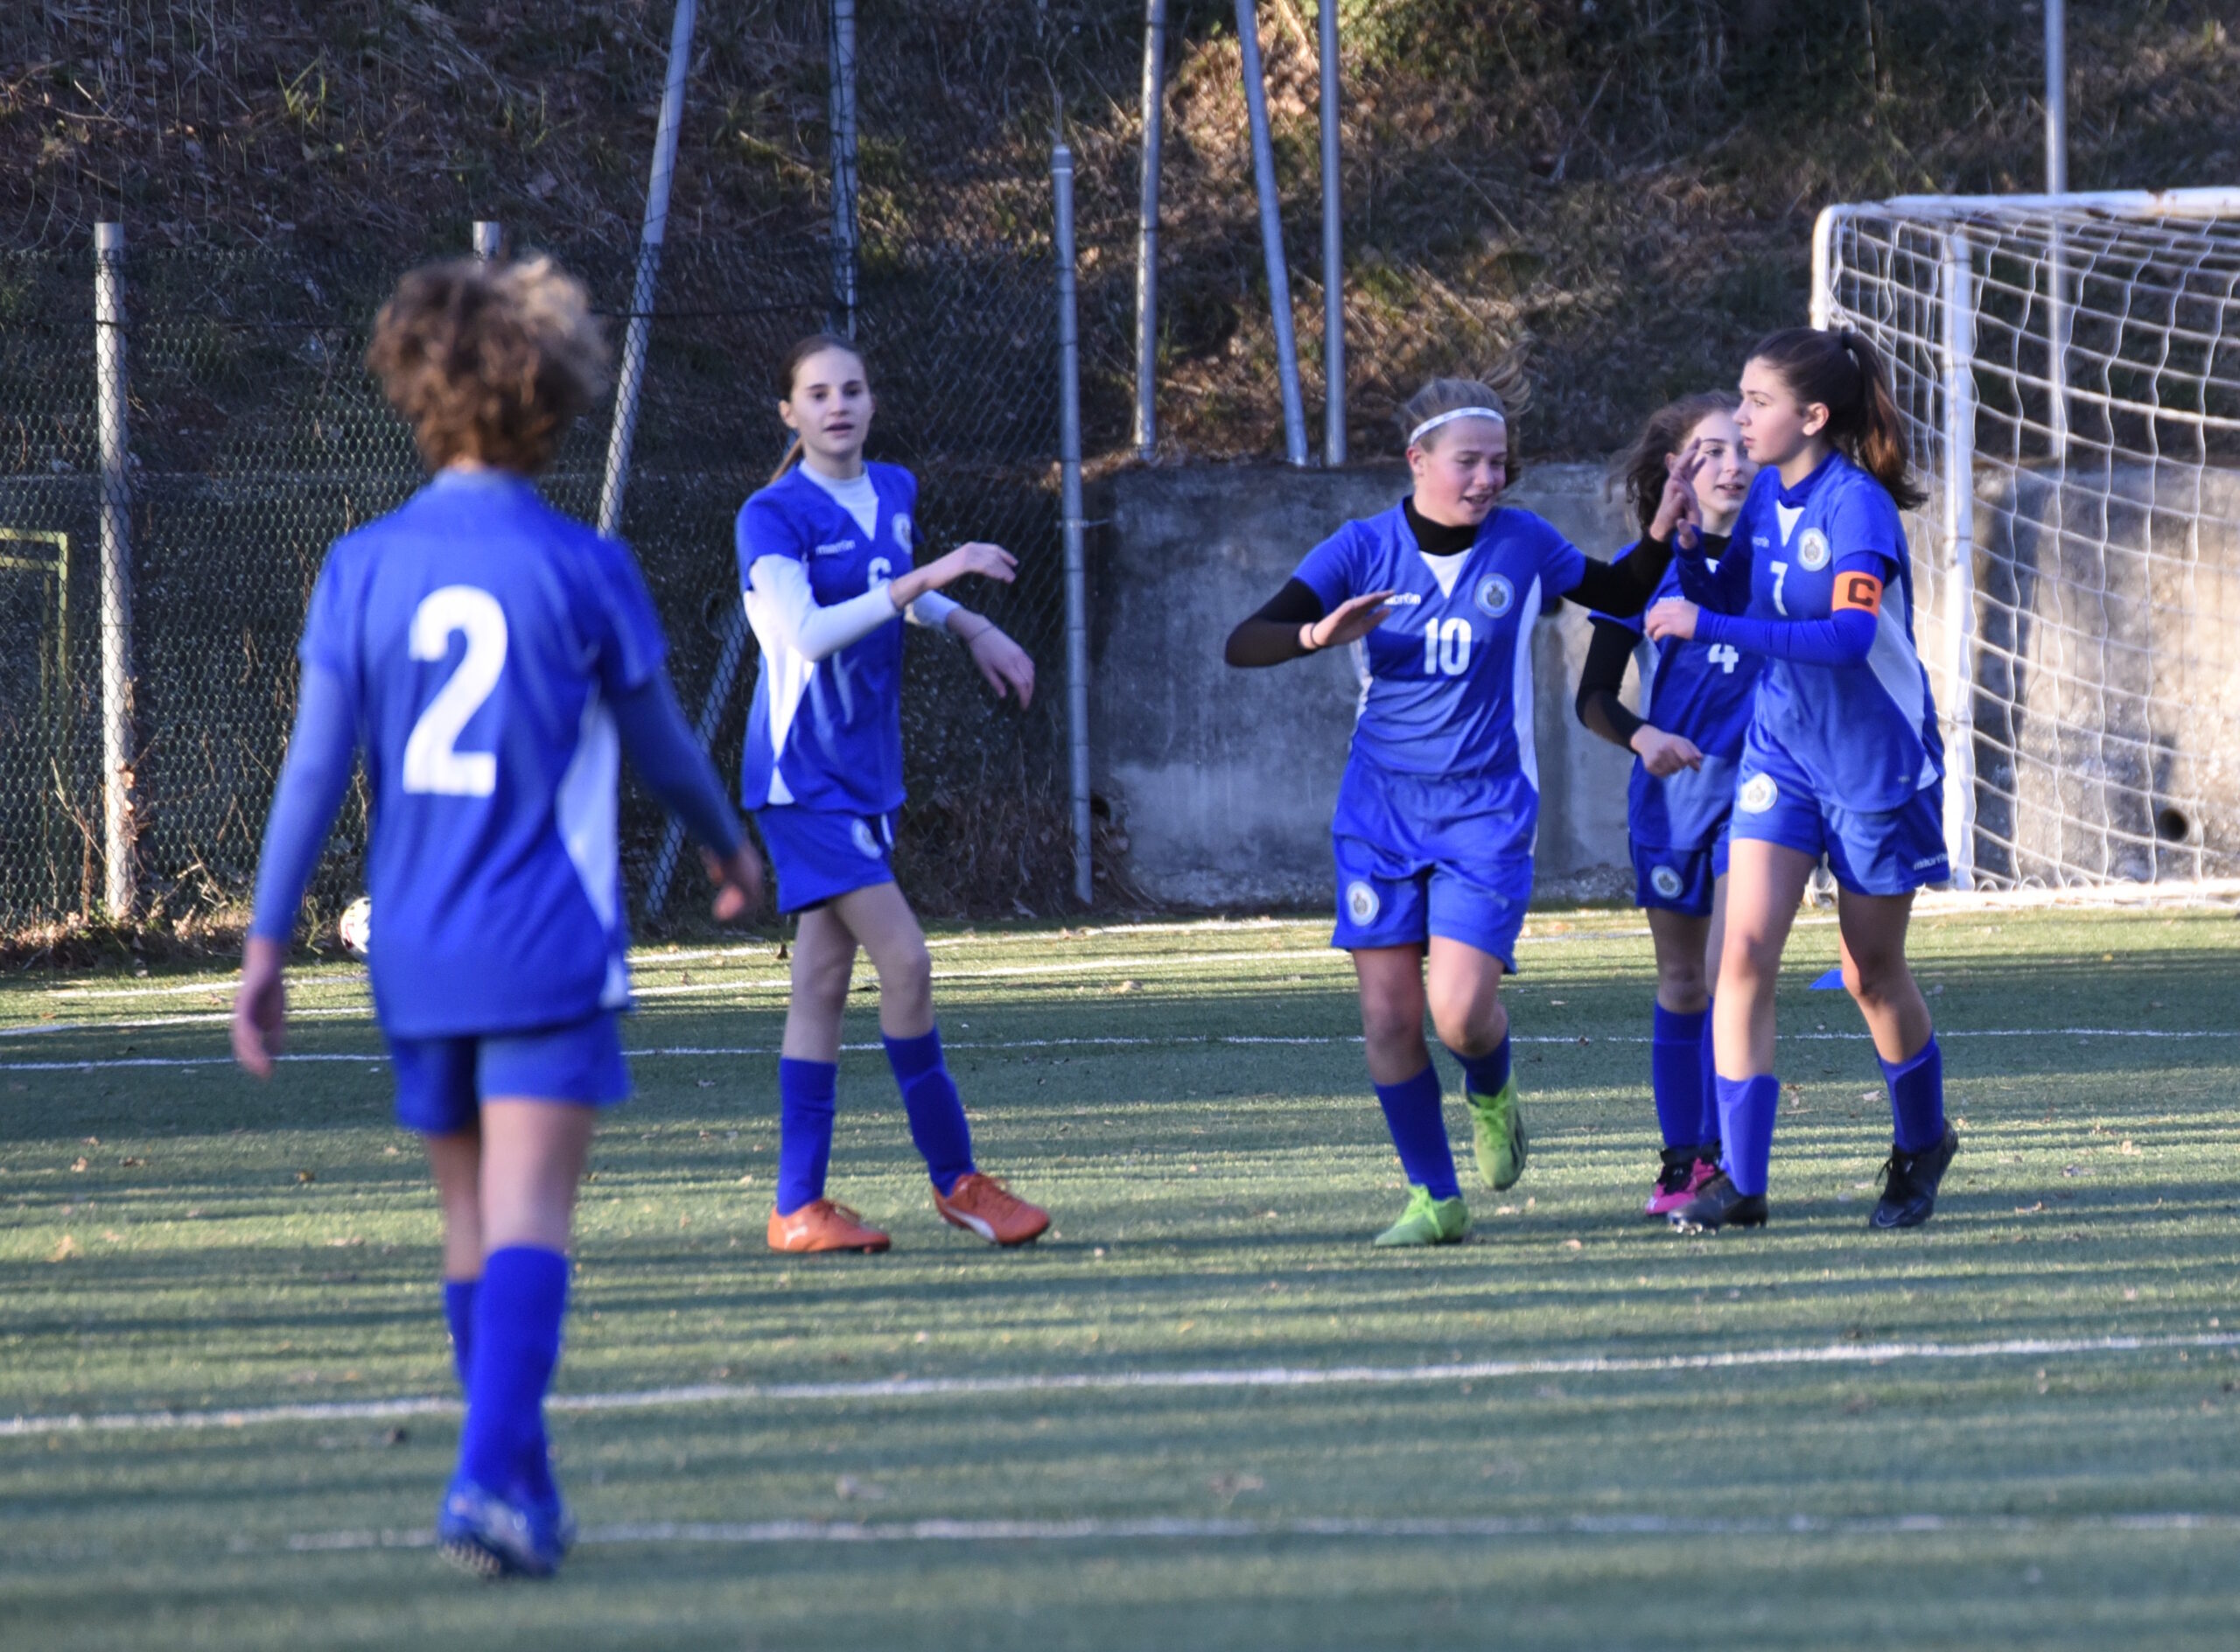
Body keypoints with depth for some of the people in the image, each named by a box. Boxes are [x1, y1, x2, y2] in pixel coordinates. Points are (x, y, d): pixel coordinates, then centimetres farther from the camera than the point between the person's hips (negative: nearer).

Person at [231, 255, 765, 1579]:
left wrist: (267, 943, 3)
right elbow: (662, 746, 7)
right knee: (529, 1216, -9)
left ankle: (523, 1487, 22)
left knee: (473, 1221, 15)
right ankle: (491, 1474, -24)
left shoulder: (363, 567, 1)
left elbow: (315, 768, -1)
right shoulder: (582, 571, -5)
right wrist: (732, 846, 26)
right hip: (549, 948, -4)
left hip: (416, 958, 4)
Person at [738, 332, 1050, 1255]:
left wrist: (972, 629, 15)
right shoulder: (773, 516, -13)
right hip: (804, 775, -8)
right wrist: (923, 580, -31)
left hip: (864, 773, 8)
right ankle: (955, 1179, -2)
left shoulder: (893, 494, 10)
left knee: (824, 985, 8)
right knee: (904, 962, -13)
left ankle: (798, 1206, 10)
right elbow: (804, 632, -27)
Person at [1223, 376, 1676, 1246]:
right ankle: (1436, 1199, 11)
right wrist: (1318, 634, -29)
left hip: (1486, 811, -1)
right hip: (1380, 809, 1)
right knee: (1388, 1018, -3)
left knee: (1462, 1012, -15)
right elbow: (1242, 644, -10)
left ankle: (1491, 1094, 21)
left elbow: (1619, 595, 17)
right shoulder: (1363, 551, -5)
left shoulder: (1522, 544, -2)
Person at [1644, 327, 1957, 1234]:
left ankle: (1922, 1143, 36)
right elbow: (1723, 599, 10)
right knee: (1744, 949, -11)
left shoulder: (1857, 507, -21)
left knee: (1872, 972, 9)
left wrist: (1709, 626, -37)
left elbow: (1850, 635, -34)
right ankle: (1739, 1182, -11)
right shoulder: (1767, 497, 0)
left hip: (1877, 764, -5)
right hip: (1781, 754, 5)